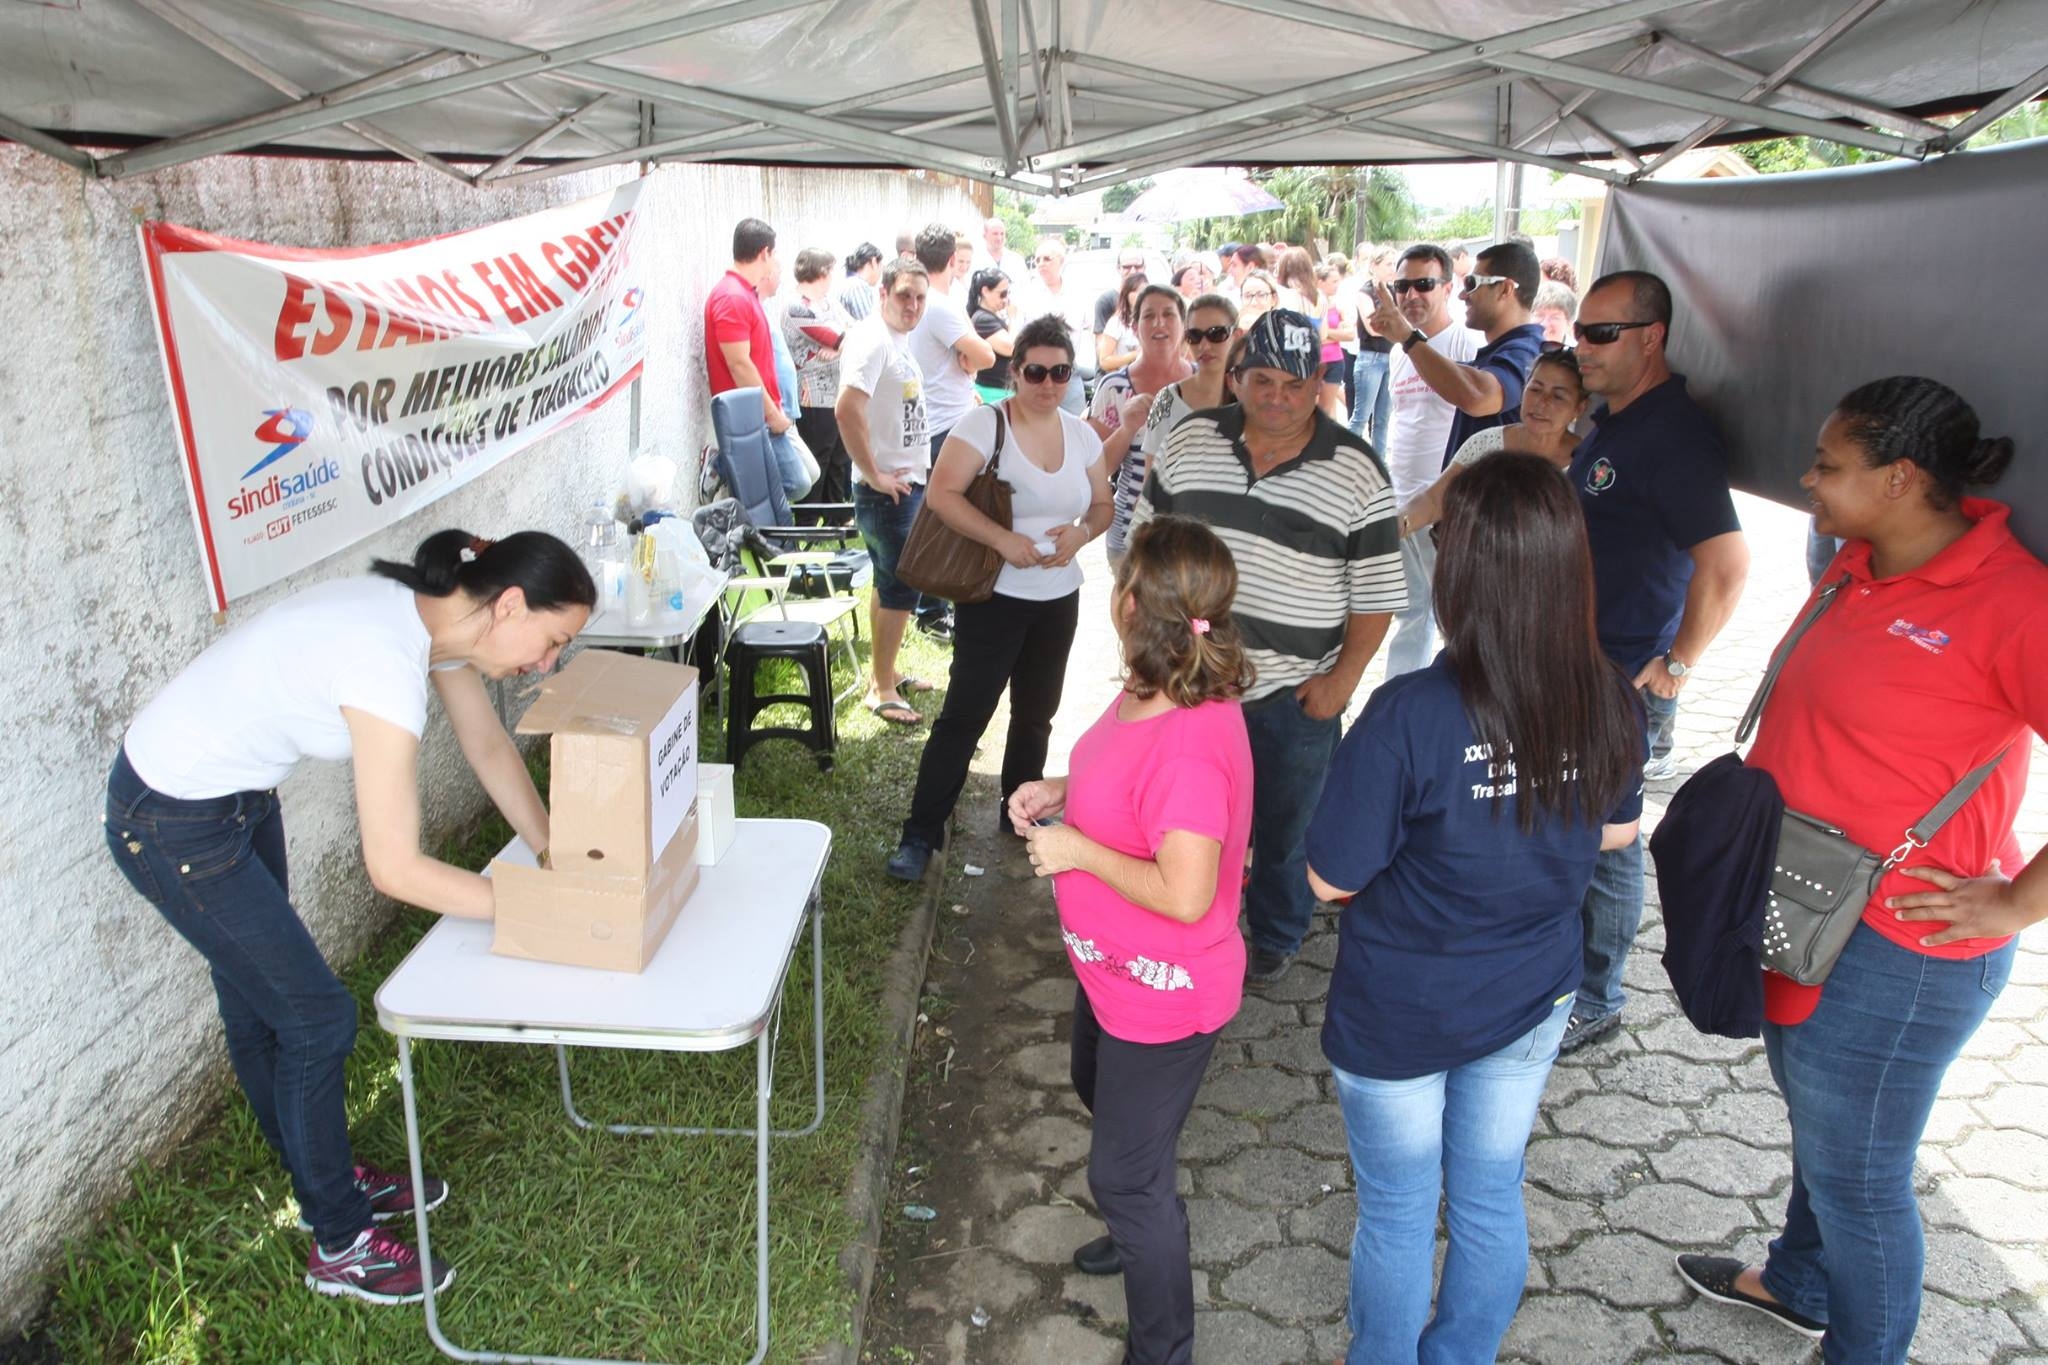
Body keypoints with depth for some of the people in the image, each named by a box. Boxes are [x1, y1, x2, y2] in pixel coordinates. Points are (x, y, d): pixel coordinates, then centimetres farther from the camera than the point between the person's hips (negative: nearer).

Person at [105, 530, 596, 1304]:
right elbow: (394, 869, -32)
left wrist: (556, 858, -3)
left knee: (260, 1006, 22)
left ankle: (331, 1181, 42)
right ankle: (340, 1247, 22)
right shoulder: (385, 660, -35)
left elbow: (489, 748, 4)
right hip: (171, 824, -9)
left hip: (237, 795, 9)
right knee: (316, 1019, 2)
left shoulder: (437, 619, -8)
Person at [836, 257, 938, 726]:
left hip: (907, 484, 10)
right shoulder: (871, 340, -18)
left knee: (890, 582, 18)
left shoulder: (900, 339, 11)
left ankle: (883, 674, 31)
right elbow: (847, 410, -31)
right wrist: (876, 475, -24)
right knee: (901, 586, -3)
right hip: (887, 490, -10)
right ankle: (882, 688, 8)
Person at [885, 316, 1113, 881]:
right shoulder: (986, 423, -13)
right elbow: (942, 494, -21)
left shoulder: (1081, 434, 5)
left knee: (1036, 714, 18)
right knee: (963, 717, -5)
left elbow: (1103, 505, 13)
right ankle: (921, 834, 4)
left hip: (1060, 599, 6)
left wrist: (1082, 532, -9)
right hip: (995, 597, -6)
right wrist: (1003, 540, -27)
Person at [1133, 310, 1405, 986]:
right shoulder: (1191, 439, -2)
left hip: (1297, 695, -2)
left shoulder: (1355, 471, -10)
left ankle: (1275, 939, 38)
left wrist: (1343, 677, -11)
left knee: (1286, 827, 14)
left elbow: (1376, 591, -5)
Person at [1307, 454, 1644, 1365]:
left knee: (1397, 1216, 18)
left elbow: (1331, 879, -21)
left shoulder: (1410, 717, -31)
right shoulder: (1609, 702, -15)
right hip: (1531, 999, 5)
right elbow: (1617, 829, 4)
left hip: (1399, 1014, -4)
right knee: (1491, 1198, 25)